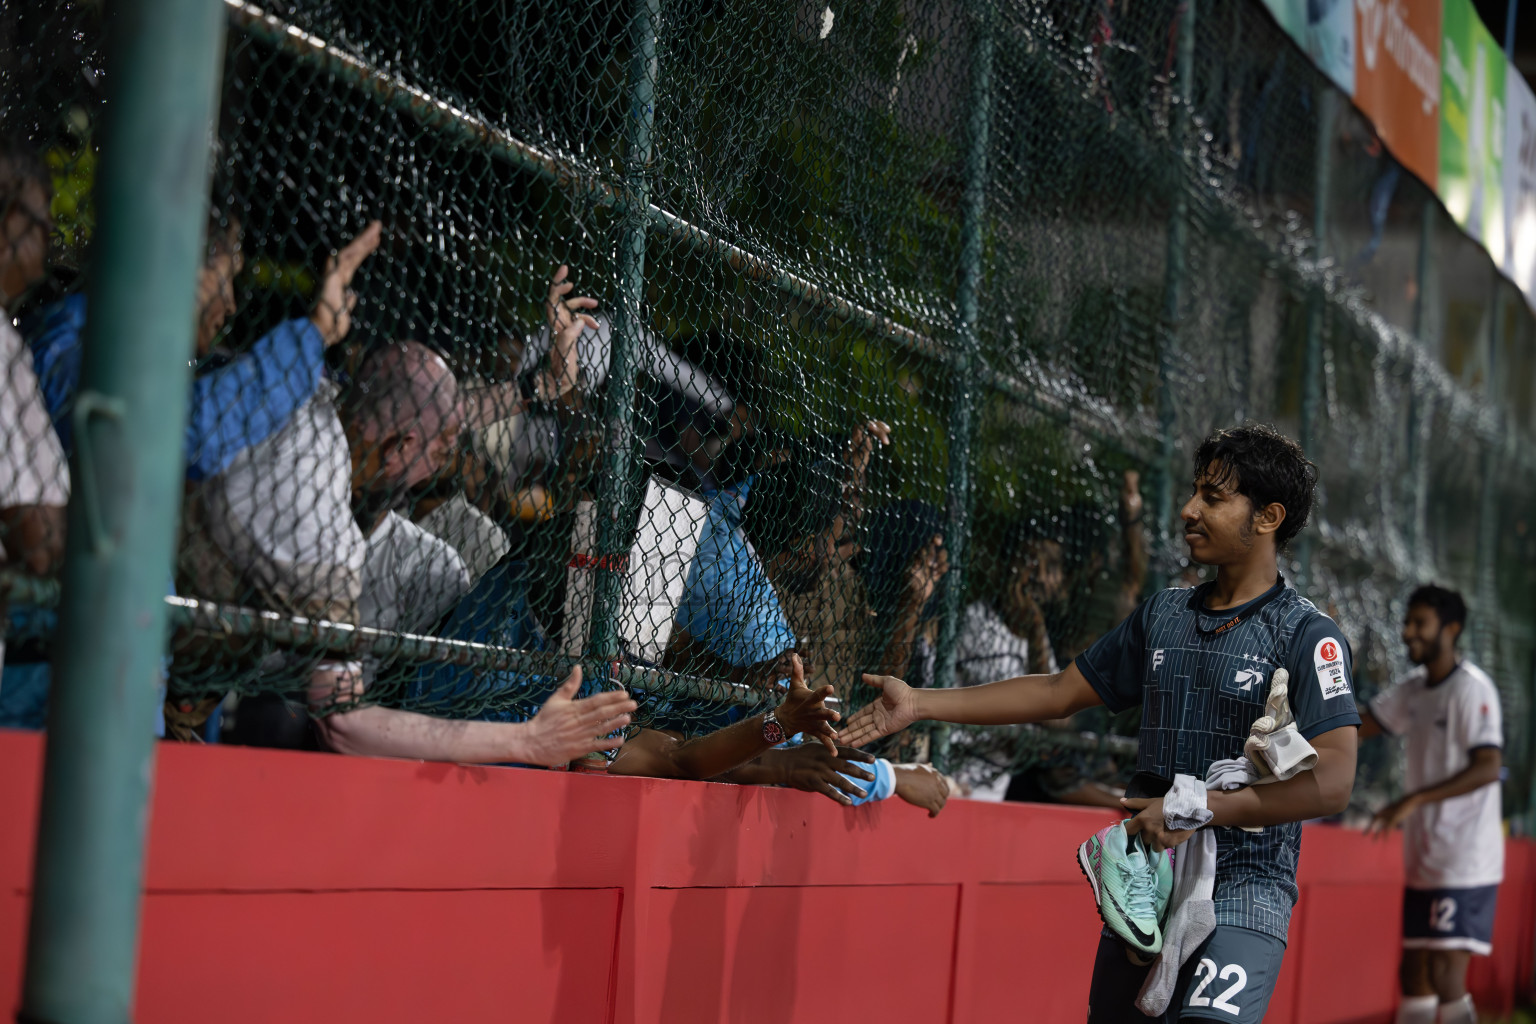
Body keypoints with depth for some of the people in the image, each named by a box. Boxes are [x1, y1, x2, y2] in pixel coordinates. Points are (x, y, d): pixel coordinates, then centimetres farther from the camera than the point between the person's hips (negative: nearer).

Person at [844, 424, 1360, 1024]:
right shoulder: (1162, 615, 12)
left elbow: (1332, 783, -18)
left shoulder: (1307, 636, -8)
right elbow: (1059, 692, 17)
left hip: (1244, 887, -6)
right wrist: (920, 704, 11)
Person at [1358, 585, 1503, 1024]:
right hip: (1423, 857, 8)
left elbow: (1488, 768, -22)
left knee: (1446, 973, -14)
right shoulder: (1412, 690, 12)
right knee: (1415, 973, 9)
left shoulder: (1471, 688, -13)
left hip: (1466, 860, -8)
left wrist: (1413, 800, -26)